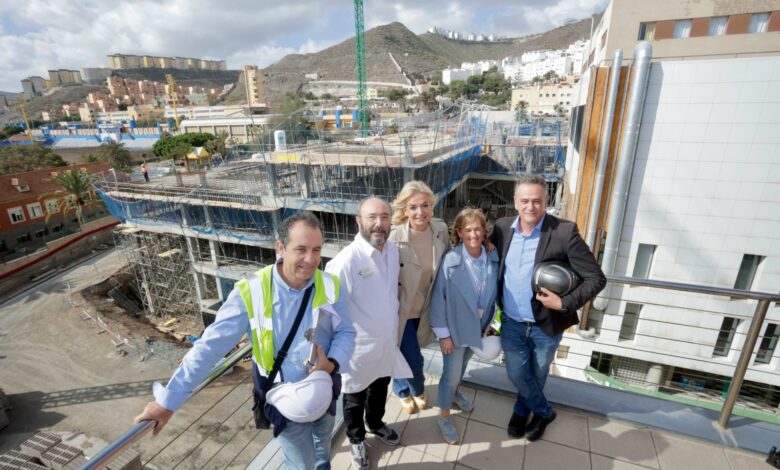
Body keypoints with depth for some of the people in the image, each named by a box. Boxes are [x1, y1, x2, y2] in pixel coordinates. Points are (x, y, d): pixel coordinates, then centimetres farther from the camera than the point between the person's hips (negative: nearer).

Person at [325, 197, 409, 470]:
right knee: (355, 397, 20)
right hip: (360, 345, -6)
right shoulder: (346, 260, -28)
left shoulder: (393, 250, -6)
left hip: (388, 340, 6)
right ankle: (356, 439, 48)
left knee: (380, 388, 29)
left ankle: (376, 424, 58)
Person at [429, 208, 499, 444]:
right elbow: (438, 297, -18)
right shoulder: (450, 260, -24)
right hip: (455, 328, -4)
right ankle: (444, 417, 32)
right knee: (451, 373, 8)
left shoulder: (493, 259, -11)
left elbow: (494, 293, 1)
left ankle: (454, 393, 56)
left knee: (462, 365, 27)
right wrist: (443, 334, -14)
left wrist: (489, 323, 4)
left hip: (478, 325, 5)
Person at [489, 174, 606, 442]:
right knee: (517, 375, 12)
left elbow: (596, 278, -15)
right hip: (511, 322, 2)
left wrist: (564, 303, -25)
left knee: (537, 376, 21)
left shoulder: (565, 232, -18)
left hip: (546, 325, -2)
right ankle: (544, 411, 43)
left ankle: (522, 410, 51)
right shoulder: (503, 227, -7)